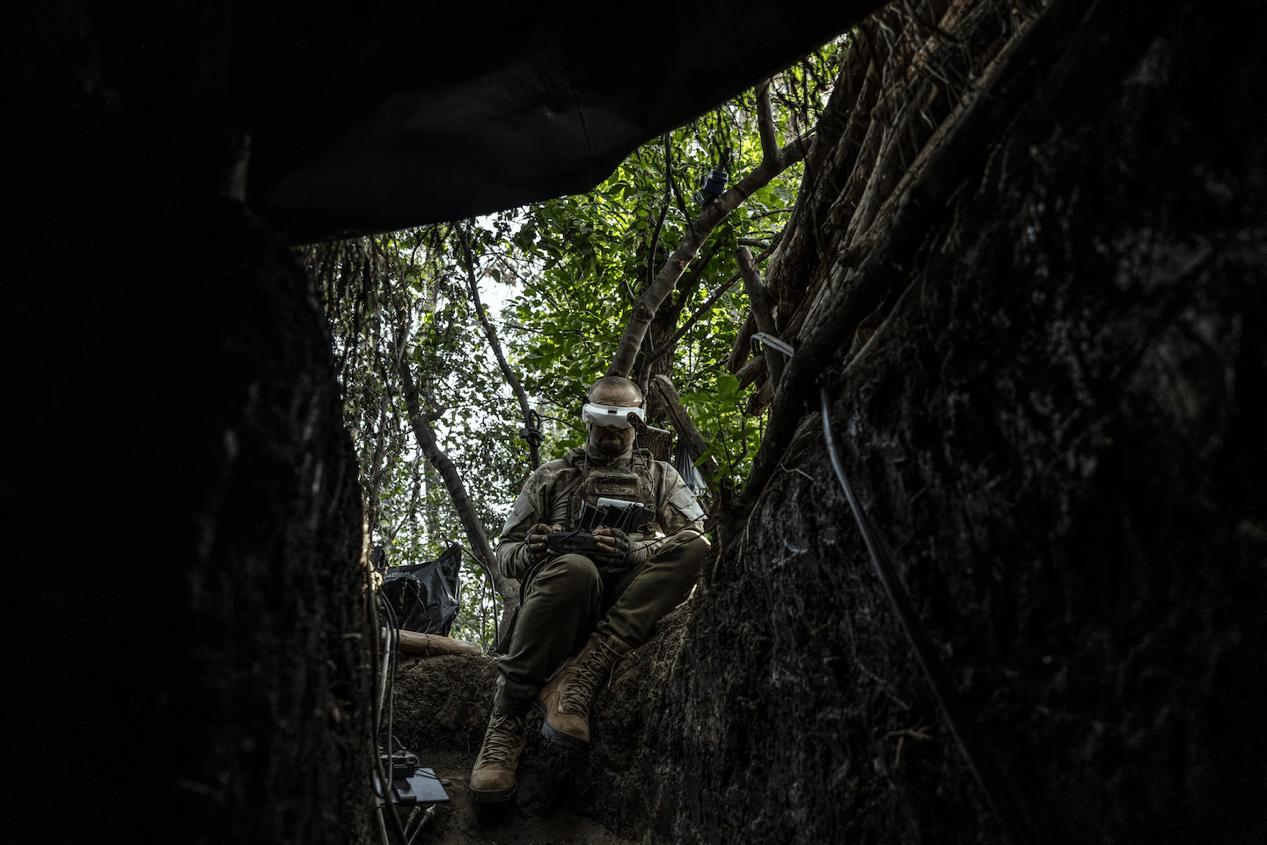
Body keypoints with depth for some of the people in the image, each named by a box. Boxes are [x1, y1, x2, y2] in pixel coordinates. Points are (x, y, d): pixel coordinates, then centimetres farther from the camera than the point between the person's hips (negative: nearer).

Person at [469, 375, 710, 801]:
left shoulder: (660, 477, 24)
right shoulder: (551, 476, 23)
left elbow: (698, 536, 6)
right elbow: (504, 552, 18)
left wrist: (634, 550, -13)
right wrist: (529, 552, -8)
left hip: (629, 600, 1)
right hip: (563, 588, -1)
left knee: (693, 547, -29)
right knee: (574, 568, -39)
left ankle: (577, 680, -38)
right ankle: (506, 723, -31)